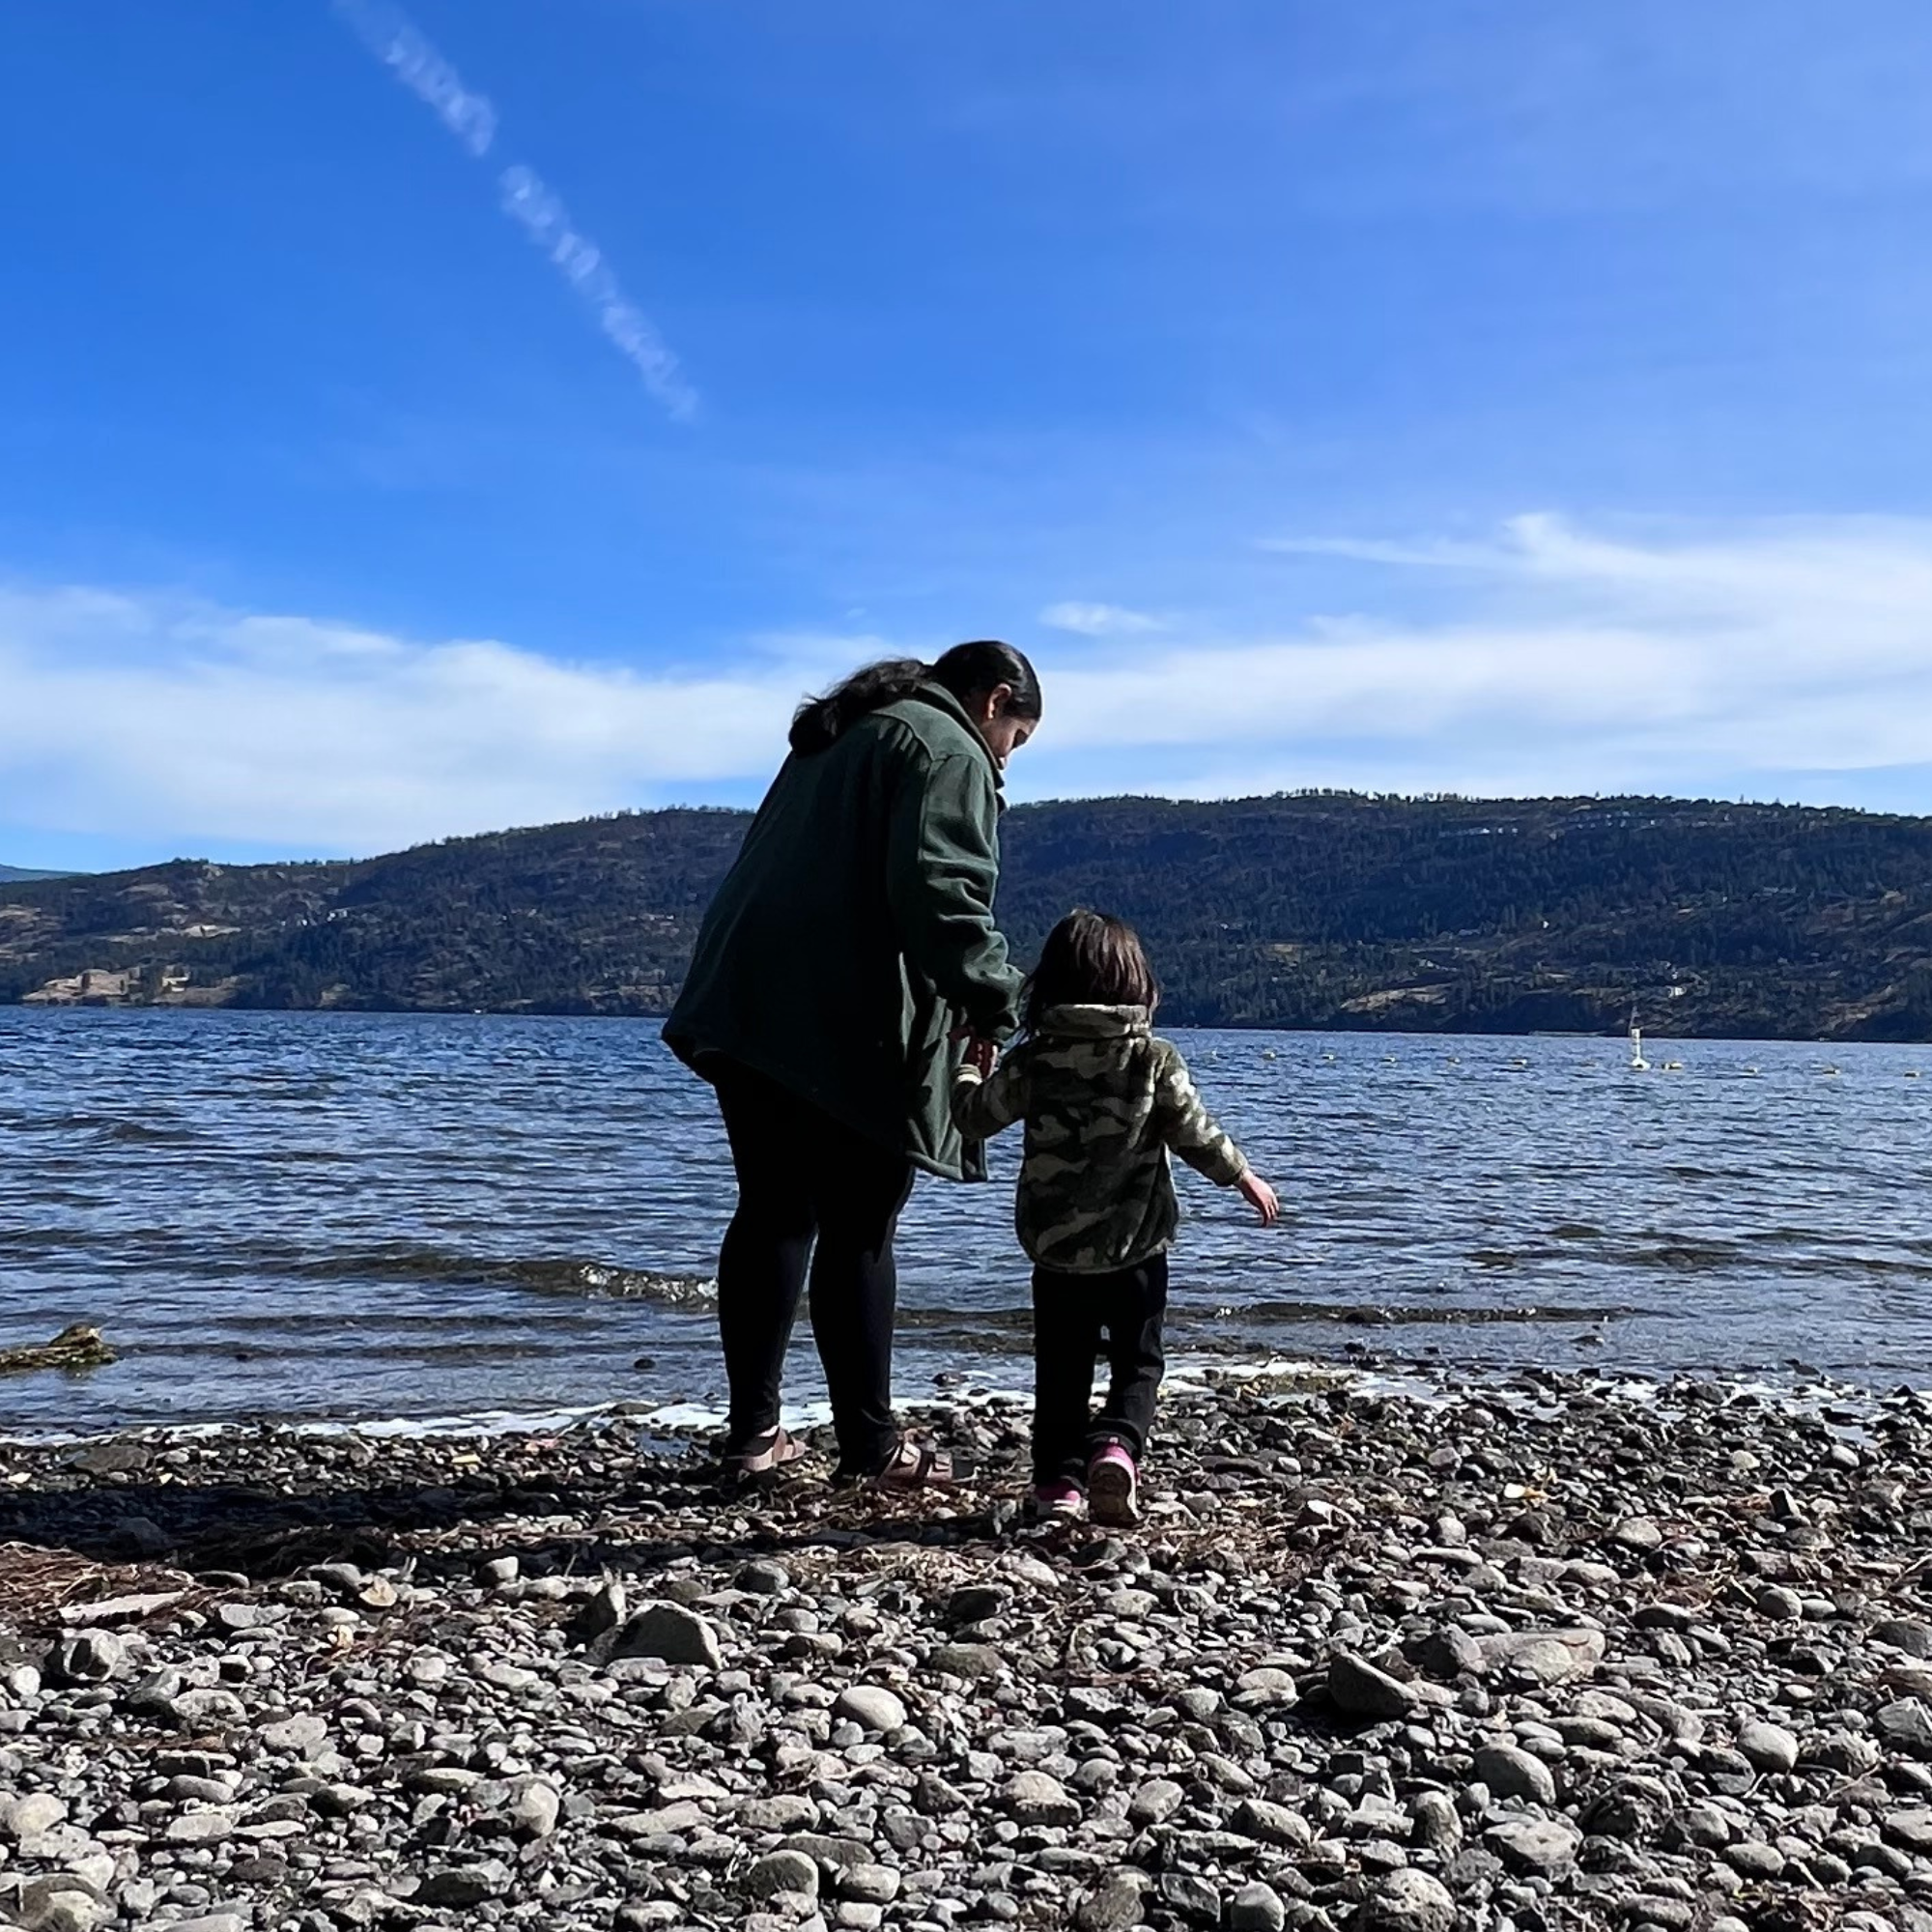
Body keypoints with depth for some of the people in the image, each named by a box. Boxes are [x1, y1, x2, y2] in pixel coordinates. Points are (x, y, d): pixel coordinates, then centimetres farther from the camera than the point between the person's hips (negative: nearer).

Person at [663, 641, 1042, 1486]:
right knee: (857, 1233, -2)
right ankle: (870, 1443, 6)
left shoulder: (838, 735, 25)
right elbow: (941, 893, -20)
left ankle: (753, 1429, 16)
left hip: (748, 1008, 9)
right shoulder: (948, 753, -5)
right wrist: (991, 1002, -16)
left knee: (773, 1216, 12)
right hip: (848, 1034, -9)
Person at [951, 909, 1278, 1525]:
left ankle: (1059, 1479, 10)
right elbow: (1197, 1135, -3)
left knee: (1061, 1368, 13)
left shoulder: (1032, 1061, -5)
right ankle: (1116, 1447, -12)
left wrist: (972, 1066, 21)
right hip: (1136, 1247, -1)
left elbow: (975, 1116, 2)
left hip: (1055, 1250, 1)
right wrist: (1245, 1178, 12)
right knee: (1138, 1363, 11)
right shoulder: (1156, 1059, -7)